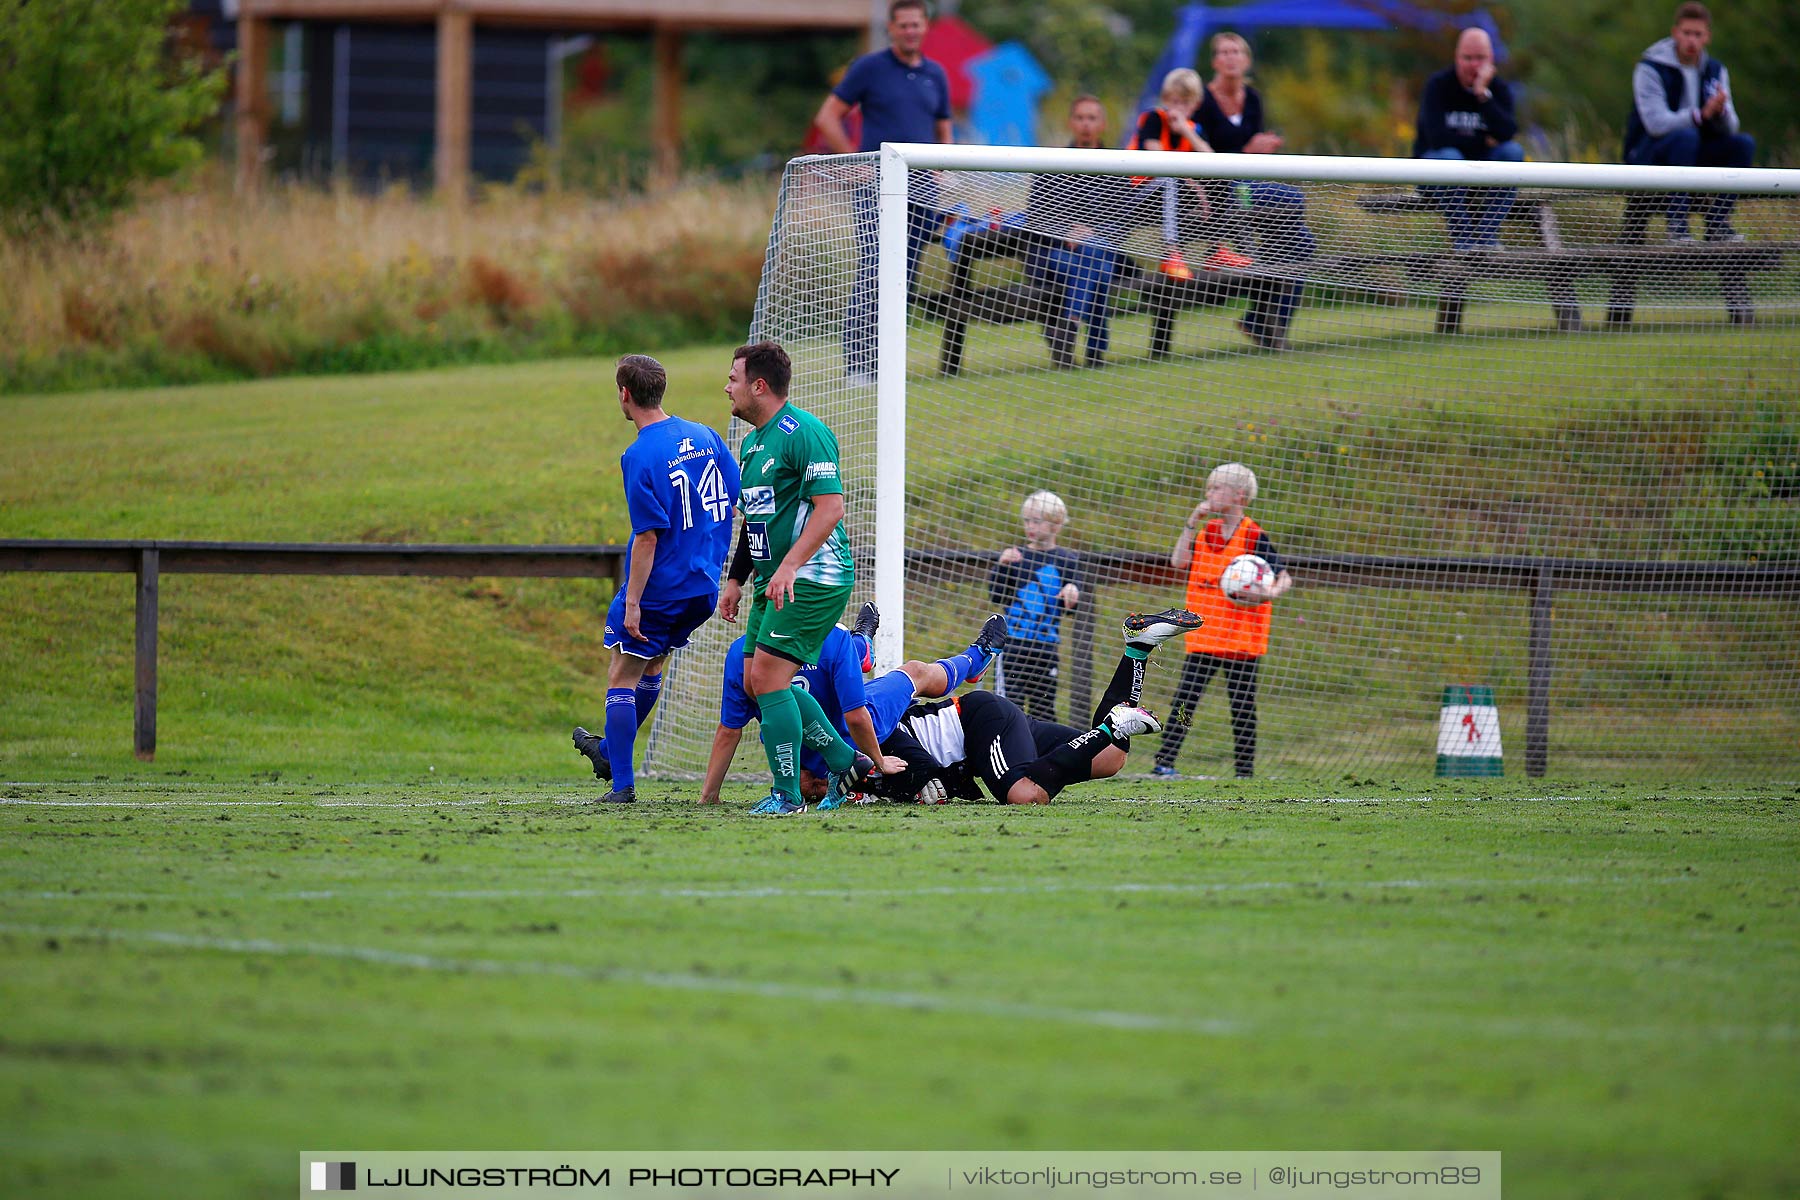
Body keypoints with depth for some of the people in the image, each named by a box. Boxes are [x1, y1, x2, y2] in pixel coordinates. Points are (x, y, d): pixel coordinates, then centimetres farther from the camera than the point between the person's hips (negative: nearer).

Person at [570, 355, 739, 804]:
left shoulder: (640, 457, -19)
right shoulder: (704, 437, 2)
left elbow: (648, 536, -22)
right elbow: (739, 499, 9)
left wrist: (632, 602, -17)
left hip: (659, 589, -7)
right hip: (703, 588, 7)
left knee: (622, 679, 7)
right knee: (651, 665, 25)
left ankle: (622, 784, 6)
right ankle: (609, 752, 41)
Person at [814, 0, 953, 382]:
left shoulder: (935, 76, 14)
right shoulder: (869, 68, 0)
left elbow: (943, 133, 23)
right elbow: (827, 117, 2)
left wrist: (943, 186, 10)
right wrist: (856, 162, -7)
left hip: (921, 188, 5)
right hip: (876, 185, -5)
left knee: (905, 279, 4)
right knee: (872, 273, -13)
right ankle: (857, 363, -13)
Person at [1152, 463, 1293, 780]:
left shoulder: (1255, 538, -7)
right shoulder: (1206, 532, 9)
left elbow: (1284, 578, -8)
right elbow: (1179, 561, -2)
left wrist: (1271, 592, -30)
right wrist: (1192, 523, -5)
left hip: (1242, 638, -4)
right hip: (1204, 636, 4)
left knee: (1242, 706, 4)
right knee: (1185, 698, -1)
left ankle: (1245, 770, 12)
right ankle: (1164, 761, -1)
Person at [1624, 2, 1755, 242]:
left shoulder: (1716, 71, 6)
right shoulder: (1650, 69, -11)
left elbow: (1729, 129, -2)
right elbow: (1656, 123, -24)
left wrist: (1721, 112, -27)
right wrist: (1701, 114, -36)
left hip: (1692, 156, 5)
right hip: (1648, 154, -5)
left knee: (1744, 143, -16)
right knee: (1685, 136, -35)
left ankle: (1717, 225, -12)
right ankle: (1677, 225, -34)